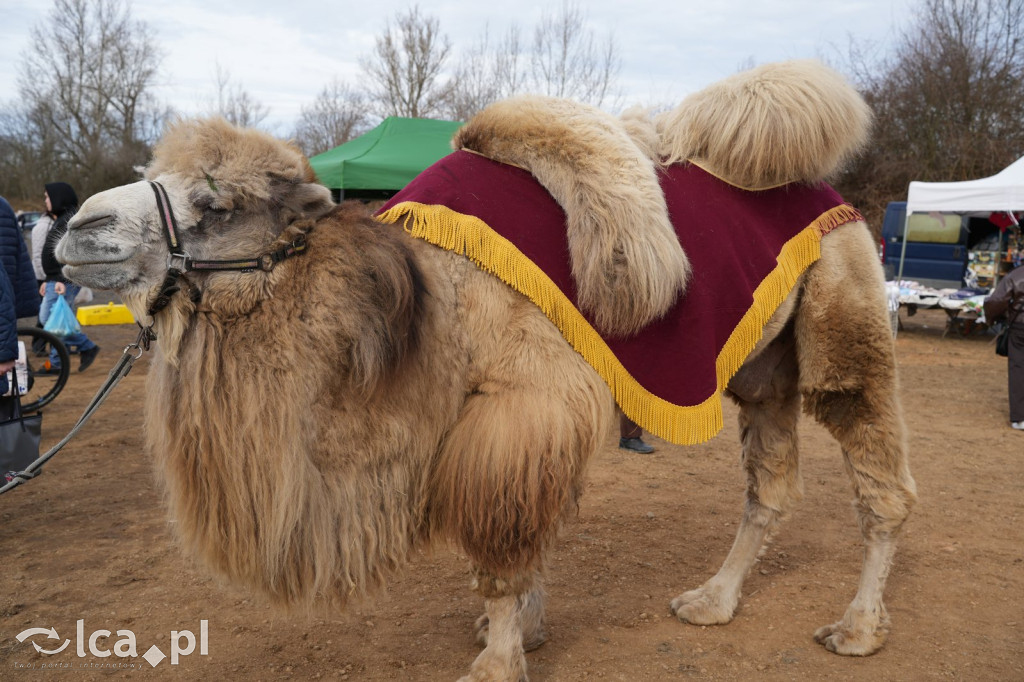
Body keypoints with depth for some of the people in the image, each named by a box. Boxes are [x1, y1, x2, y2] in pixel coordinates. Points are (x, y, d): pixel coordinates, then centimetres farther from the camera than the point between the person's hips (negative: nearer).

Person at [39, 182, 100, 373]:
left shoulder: (70, 221, -14)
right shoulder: (61, 220, 19)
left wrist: (61, 280, -27)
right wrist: (48, 280, 23)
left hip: (64, 282, -10)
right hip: (57, 280, 10)